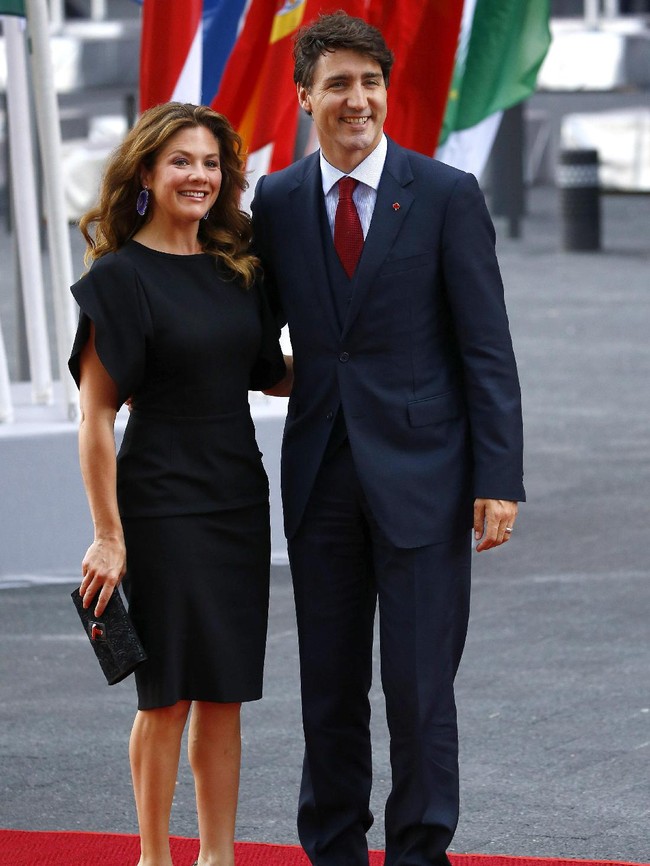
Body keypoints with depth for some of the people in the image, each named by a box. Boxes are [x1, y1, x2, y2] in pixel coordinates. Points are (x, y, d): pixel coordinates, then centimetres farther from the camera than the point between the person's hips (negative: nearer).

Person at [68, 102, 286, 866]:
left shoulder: (234, 268, 9)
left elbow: (265, 373, 19)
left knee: (225, 690, 8)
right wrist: (107, 535, -14)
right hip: (161, 503, -6)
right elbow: (96, 414, -11)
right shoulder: (121, 275, -9)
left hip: (238, 500, 6)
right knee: (170, 692, 0)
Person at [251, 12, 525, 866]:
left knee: (419, 687, -3)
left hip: (420, 471, -3)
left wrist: (499, 480, -10)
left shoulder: (447, 196, -4)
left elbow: (488, 349, -5)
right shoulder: (276, 201, 6)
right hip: (321, 475, 3)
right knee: (329, 685, 10)